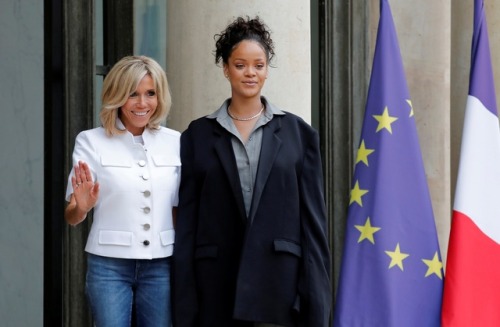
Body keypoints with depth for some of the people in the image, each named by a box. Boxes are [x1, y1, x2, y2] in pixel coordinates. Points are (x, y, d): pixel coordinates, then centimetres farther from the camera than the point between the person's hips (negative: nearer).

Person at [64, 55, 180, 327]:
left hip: (161, 264, 3)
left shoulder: (175, 142, 6)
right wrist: (81, 207, -26)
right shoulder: (91, 141, -3)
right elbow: (71, 217, -4)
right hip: (110, 265, -3)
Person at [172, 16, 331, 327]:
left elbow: (313, 219, 3)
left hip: (279, 284, -1)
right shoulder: (198, 135, 7)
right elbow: (186, 222, 5)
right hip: (218, 285, 1)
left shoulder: (298, 133, 6)